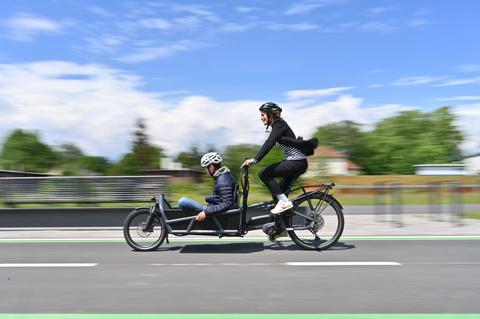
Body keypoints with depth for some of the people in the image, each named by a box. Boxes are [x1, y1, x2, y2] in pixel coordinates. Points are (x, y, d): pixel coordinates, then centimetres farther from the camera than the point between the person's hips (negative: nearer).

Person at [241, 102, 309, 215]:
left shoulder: (279, 124, -11)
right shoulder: (277, 126, 18)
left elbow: (269, 144, -25)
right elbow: (270, 144, 23)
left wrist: (254, 160, -31)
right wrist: (253, 159, 21)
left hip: (297, 162, -10)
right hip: (296, 163, 10)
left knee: (264, 174, -13)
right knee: (279, 190, 15)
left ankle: (284, 201, -11)